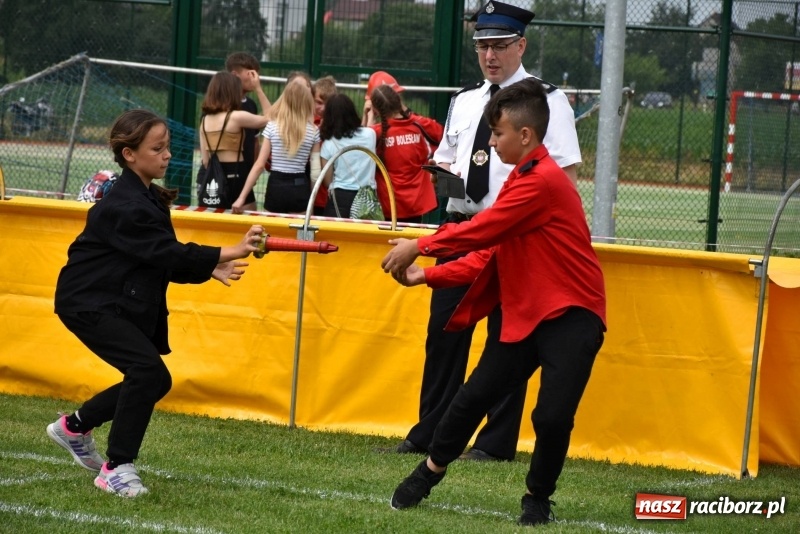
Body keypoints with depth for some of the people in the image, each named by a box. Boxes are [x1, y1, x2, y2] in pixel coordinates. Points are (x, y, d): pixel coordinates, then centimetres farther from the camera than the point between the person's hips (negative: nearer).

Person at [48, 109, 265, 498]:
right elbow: (166, 253, -30)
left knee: (153, 380, 12)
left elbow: (163, 260, 11)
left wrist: (210, 270, -5)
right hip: (89, 302, -10)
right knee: (148, 370, -22)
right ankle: (116, 469, -14)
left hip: (125, 302, 10)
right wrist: (229, 253, -37)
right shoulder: (125, 206, -22)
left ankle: (75, 427, 32)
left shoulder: (148, 198, 8)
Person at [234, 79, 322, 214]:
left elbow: (259, 165, -6)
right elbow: (316, 171, -2)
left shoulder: (272, 127, -4)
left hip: (276, 187, 0)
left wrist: (242, 197, -3)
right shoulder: (313, 131, -3)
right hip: (300, 188, 0)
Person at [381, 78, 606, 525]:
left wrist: (419, 247, -8)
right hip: (523, 314, 9)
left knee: (553, 415, -16)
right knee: (475, 396, 8)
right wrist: (427, 276, 3)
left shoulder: (542, 181, -18)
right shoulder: (522, 181, 12)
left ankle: (538, 499, 6)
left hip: (571, 316, -9)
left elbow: (481, 232, -18)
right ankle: (430, 472, 26)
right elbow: (488, 254, 11)